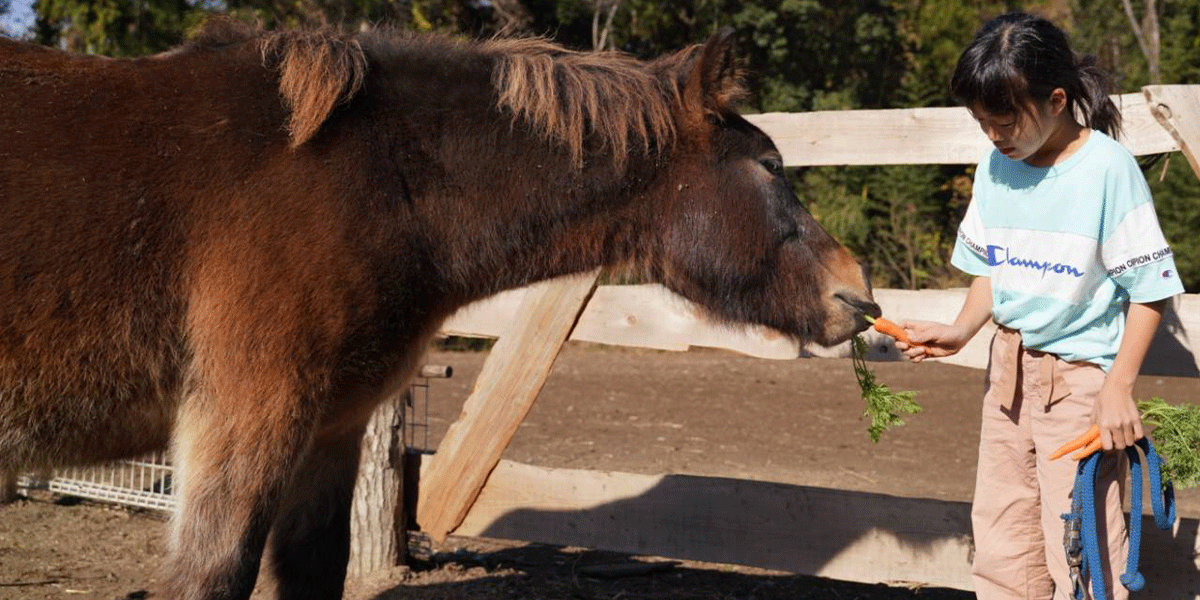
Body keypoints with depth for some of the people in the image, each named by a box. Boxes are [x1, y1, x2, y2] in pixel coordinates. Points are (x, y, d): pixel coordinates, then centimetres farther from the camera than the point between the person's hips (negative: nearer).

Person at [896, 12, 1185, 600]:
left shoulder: (1108, 167, -15)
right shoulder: (995, 167, 3)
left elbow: (1149, 289, -12)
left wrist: (1119, 389, -18)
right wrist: (959, 332, -3)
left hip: (1080, 376, -6)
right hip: (1009, 370, 6)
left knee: (1079, 553, -5)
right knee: (998, 548, 11)